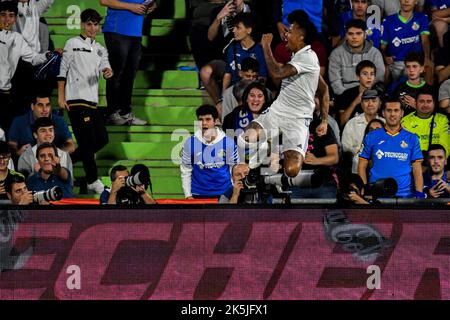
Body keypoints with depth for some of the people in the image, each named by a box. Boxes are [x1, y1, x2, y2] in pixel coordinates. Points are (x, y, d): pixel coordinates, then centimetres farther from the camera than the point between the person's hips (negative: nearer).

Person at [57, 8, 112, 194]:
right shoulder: (73, 44, 0)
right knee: (88, 141, -10)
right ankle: (93, 182, -4)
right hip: (76, 100, -7)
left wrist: (107, 72, -23)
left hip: (92, 101, 7)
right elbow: (63, 71, -2)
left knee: (102, 139, 4)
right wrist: (61, 97, -8)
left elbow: (104, 67, 3)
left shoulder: (100, 49, 17)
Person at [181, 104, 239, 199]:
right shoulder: (190, 143, -3)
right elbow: (185, 171, 3)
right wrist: (188, 195, 0)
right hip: (198, 195, 0)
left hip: (224, 194, 0)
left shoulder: (228, 143, -4)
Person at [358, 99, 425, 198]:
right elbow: (362, 166, 7)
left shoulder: (412, 139, 8)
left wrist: (419, 194, -6)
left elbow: (417, 169, 5)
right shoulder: (372, 137, 7)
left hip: (405, 194, 0)